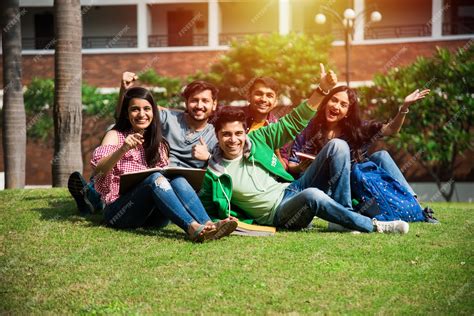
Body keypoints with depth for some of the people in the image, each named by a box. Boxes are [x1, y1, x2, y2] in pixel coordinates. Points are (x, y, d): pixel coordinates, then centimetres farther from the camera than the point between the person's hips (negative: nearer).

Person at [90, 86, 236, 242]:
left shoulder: (159, 144, 21)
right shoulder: (115, 136, 6)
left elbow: (168, 176, 14)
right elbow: (99, 169, -11)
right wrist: (123, 149, -29)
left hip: (152, 216, 4)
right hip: (119, 210, -4)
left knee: (178, 180, -25)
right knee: (155, 178, -32)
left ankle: (208, 225, -46)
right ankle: (193, 228, -50)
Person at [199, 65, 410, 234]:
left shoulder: (257, 139, 4)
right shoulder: (215, 175, -7)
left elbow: (293, 123, 8)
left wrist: (322, 90, 0)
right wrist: (223, 223, -17)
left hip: (293, 189, 6)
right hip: (278, 214, -6)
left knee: (337, 146, -7)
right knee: (312, 196, -40)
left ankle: (343, 214, -13)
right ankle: (373, 226, -22)